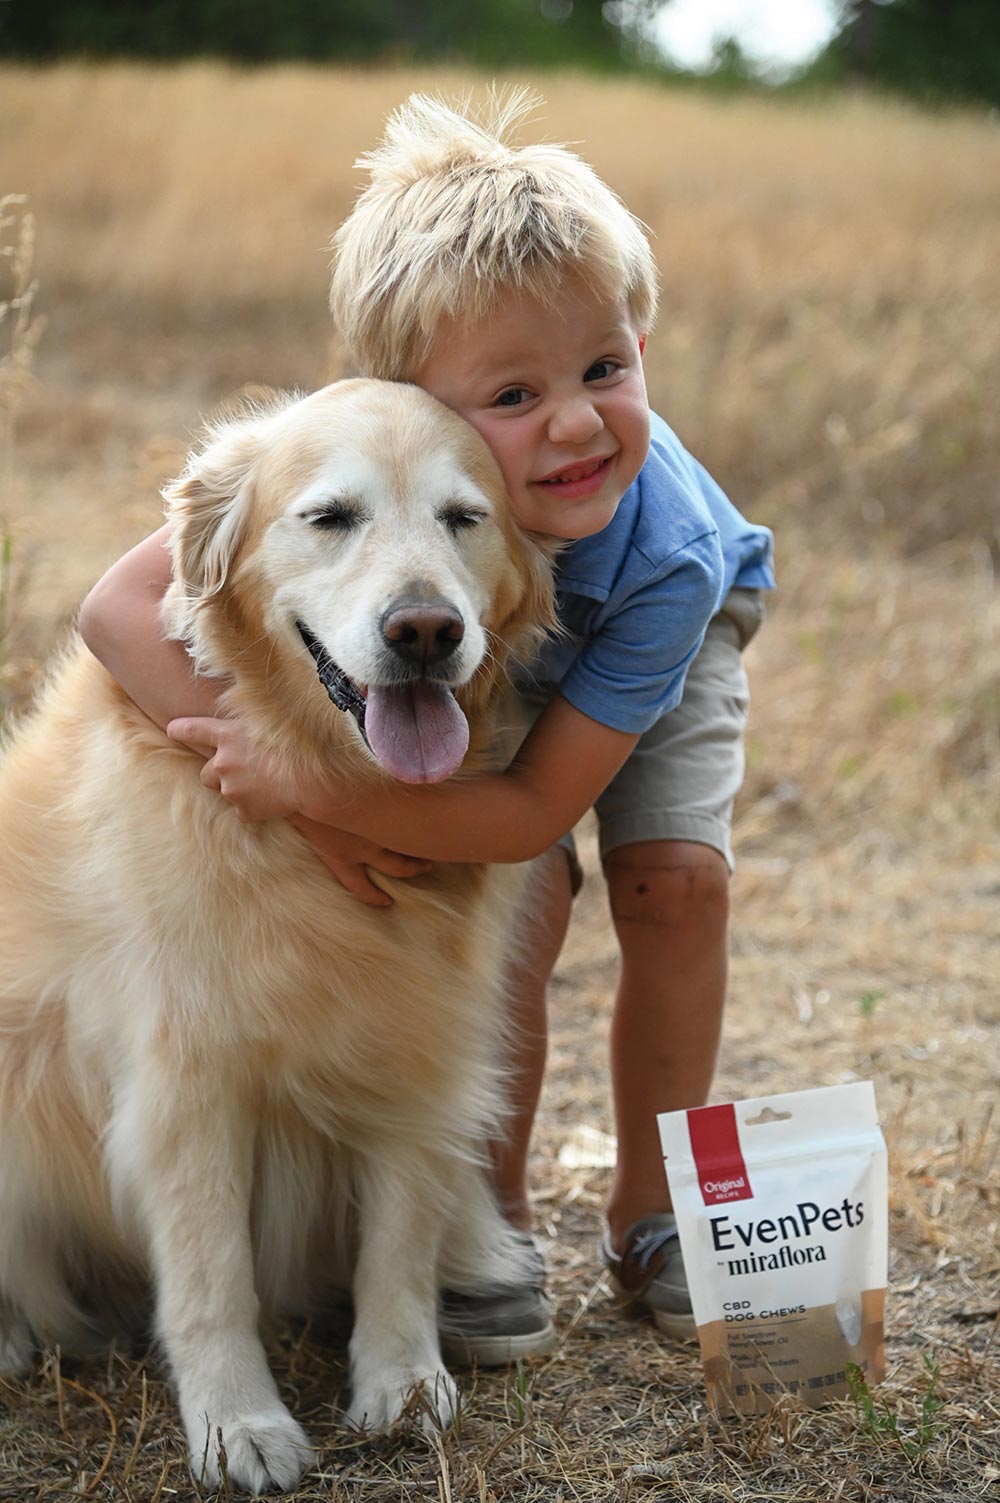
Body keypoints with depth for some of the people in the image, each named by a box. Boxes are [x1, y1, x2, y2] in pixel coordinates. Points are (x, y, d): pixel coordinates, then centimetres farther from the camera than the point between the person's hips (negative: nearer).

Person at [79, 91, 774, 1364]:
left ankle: (651, 1211, 3)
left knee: (677, 880, -19)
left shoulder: (665, 550, -43)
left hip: (663, 632, 0)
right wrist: (303, 798, -46)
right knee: (522, 900, -21)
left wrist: (312, 782, -48)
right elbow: (120, 607, -39)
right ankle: (494, 1219, 1)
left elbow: (538, 804, -38)